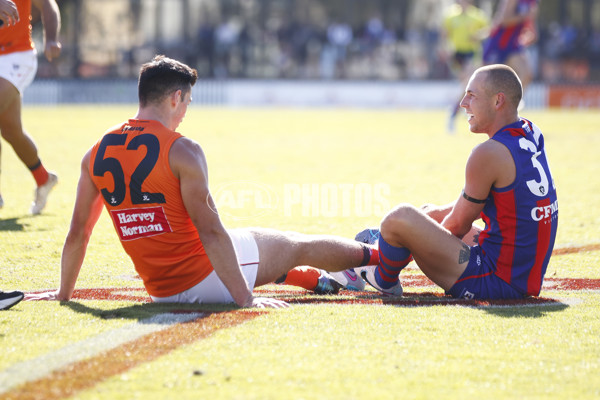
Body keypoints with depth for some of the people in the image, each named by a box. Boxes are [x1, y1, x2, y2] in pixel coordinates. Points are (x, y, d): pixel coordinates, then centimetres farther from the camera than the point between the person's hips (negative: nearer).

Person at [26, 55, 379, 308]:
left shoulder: (96, 155, 1)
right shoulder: (182, 151, -17)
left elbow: (77, 233, 8)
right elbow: (210, 231, -20)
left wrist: (64, 293, 21)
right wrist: (245, 298, -18)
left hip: (161, 291, 6)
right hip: (206, 279, -6)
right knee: (300, 247, 17)